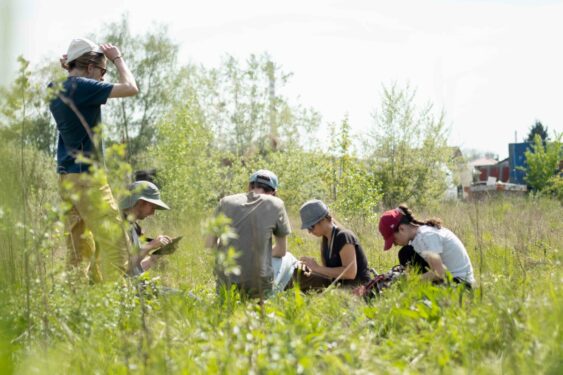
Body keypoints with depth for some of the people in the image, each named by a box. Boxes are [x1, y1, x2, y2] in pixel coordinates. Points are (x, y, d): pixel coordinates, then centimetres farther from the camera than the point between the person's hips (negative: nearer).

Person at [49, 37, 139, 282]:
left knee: (81, 248, 10)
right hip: (87, 176, -9)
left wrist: (69, 66, 16)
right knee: (114, 243, -9)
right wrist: (117, 58, 0)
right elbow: (130, 88, -13)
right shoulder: (82, 87, -15)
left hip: (66, 177, 9)